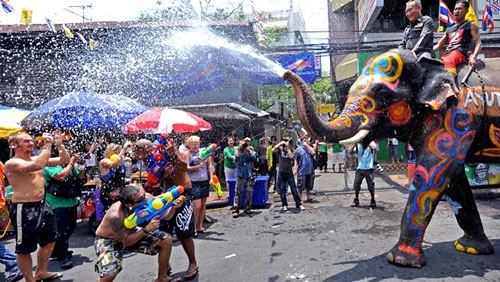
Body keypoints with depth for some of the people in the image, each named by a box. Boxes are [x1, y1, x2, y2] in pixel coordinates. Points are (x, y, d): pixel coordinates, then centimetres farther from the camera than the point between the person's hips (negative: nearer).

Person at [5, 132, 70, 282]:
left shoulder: (37, 158, 10)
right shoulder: (12, 163, -14)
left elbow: (64, 160, 10)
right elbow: (37, 166, -33)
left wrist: (59, 144, -5)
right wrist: (47, 145, -26)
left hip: (42, 205, 9)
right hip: (24, 209, -9)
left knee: (50, 240, 21)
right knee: (25, 248, 4)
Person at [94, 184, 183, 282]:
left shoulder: (146, 198, -26)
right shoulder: (115, 215, -38)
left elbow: (165, 216, -14)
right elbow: (126, 241, -28)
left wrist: (173, 207, -35)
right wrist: (147, 229, -38)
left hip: (130, 233, 6)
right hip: (107, 240, -5)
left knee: (166, 240, -6)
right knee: (110, 273, -31)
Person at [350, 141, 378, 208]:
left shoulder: (370, 143, -1)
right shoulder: (358, 145, 8)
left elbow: (374, 148, -24)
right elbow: (351, 151, -3)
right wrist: (354, 144, -15)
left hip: (369, 169, -3)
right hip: (360, 168, 3)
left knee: (371, 185, 2)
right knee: (356, 184, 1)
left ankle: (373, 201, 19)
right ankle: (356, 200, 15)